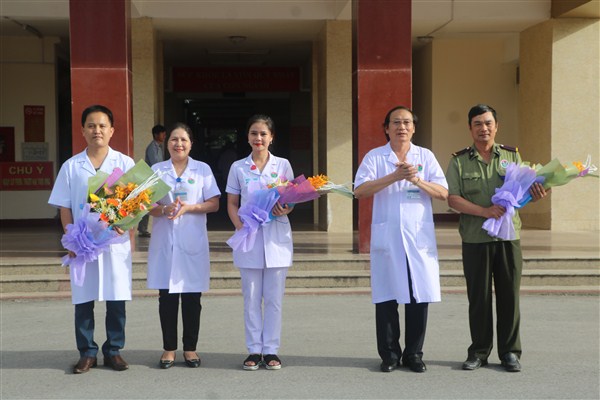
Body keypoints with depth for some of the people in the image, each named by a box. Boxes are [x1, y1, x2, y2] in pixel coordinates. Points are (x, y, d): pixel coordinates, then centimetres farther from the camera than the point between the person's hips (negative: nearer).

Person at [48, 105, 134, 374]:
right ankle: (87, 353, 16)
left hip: (116, 242, -1)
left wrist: (130, 236, -9)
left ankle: (113, 350, 17)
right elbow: (65, 208, 5)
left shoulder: (125, 163, 2)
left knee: (116, 299, 4)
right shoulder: (71, 166, 5)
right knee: (83, 300, 5)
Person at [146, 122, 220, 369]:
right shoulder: (156, 170, 9)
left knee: (192, 297, 2)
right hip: (164, 241, 1)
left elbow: (214, 204, 1)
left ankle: (190, 348, 13)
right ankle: (169, 348, 12)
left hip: (193, 241, -1)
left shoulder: (202, 169, 6)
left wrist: (188, 208, -14)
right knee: (167, 297, 2)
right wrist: (164, 210, -15)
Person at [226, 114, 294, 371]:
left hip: (277, 237, 0)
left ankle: (271, 350, 12)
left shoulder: (282, 165, 6)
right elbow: (232, 204, 7)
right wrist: (240, 227, -9)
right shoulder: (238, 167, 7)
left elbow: (291, 201, 8)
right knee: (251, 297, 5)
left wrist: (285, 210, -15)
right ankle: (254, 350, 13)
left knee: (274, 297, 4)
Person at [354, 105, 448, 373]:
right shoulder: (374, 157, 5)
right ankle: (389, 354, 13)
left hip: (420, 236, 1)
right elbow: (359, 191, -9)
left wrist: (417, 180, -15)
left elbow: (443, 193, 1)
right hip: (386, 236, -1)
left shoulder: (425, 156, 9)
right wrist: (394, 176, -17)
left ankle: (413, 354, 14)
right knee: (386, 296, 1)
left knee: (420, 296, 1)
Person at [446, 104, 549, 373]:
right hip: (475, 239, -1)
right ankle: (479, 351, 17)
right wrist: (485, 211, -18)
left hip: (508, 236, 1)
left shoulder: (512, 156, 10)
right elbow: (452, 199, -5)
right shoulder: (459, 161, 4)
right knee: (478, 297, 5)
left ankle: (510, 352, 15)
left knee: (509, 295, 4)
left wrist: (535, 195, -14)